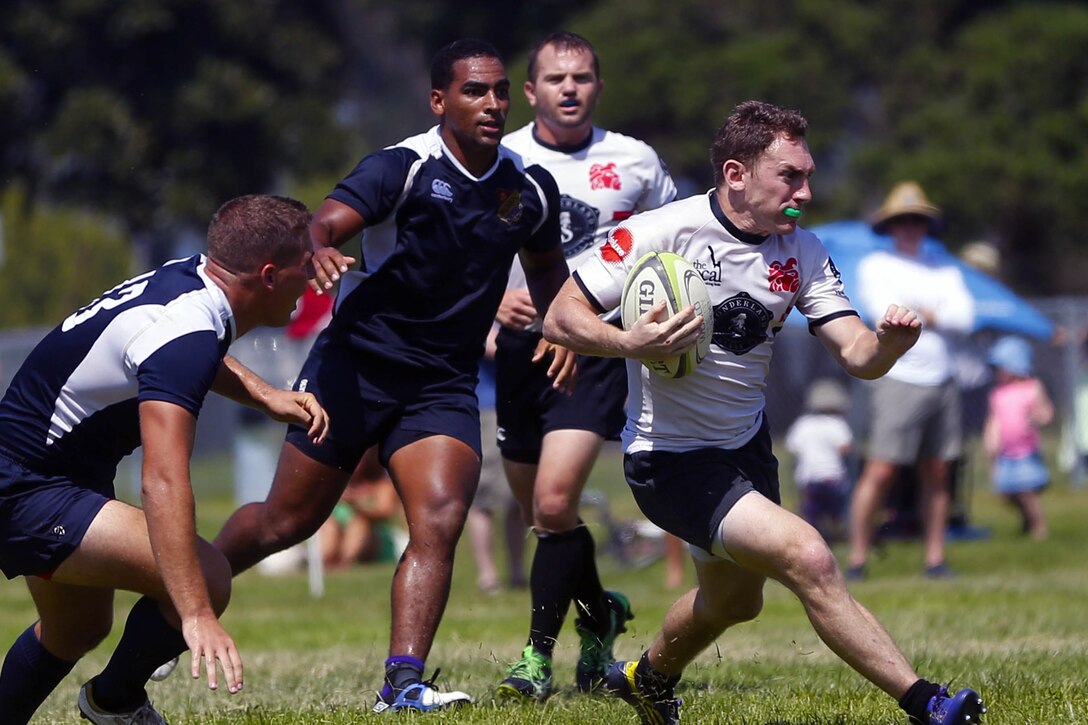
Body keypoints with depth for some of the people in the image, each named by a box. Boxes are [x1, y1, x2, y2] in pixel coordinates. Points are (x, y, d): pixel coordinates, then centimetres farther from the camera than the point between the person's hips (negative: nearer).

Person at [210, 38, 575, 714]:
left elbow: (547, 262, 24)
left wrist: (563, 331, 8)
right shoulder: (403, 167, -13)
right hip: (358, 362, -3)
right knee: (286, 522, 6)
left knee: (440, 523, -18)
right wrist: (319, 249, -50)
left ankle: (403, 685, -18)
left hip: (445, 385, 3)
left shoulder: (530, 188, 3)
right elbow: (326, 221, -27)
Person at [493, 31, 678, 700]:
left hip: (596, 348, -3)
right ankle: (601, 613, 38)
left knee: (554, 503, -19)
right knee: (543, 516, 11)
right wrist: (493, 299, -10)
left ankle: (539, 655, -10)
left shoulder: (635, 162, 3)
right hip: (524, 342, 3)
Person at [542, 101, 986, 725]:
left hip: (747, 444, 8)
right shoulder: (659, 232, -20)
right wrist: (630, 344, -35)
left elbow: (857, 356, -9)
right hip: (672, 457, -8)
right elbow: (562, 318, -17)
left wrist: (890, 342, -32)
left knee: (736, 599, 26)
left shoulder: (802, 252, -4)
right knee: (808, 558, -24)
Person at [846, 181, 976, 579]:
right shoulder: (875, 266, 4)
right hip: (898, 379, -5)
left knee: (937, 474, 4)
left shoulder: (944, 270, 16)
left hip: (943, 381, 5)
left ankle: (935, 558, 8)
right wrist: (933, 314, -1)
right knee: (880, 472, -10)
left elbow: (965, 316, 1)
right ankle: (857, 559, -6)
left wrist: (926, 314, -9)